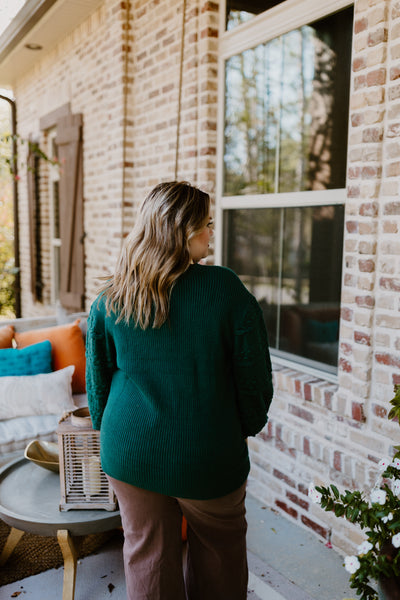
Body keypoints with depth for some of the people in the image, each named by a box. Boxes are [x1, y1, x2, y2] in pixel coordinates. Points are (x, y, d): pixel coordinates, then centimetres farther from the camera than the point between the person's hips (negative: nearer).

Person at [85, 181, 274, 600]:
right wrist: (249, 424, 9)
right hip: (207, 456, -2)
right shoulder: (226, 290, -16)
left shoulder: (110, 298, -6)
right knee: (220, 548, 24)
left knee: (146, 552, 22)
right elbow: (253, 373, -9)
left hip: (130, 454, 3)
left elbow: (98, 378, 4)